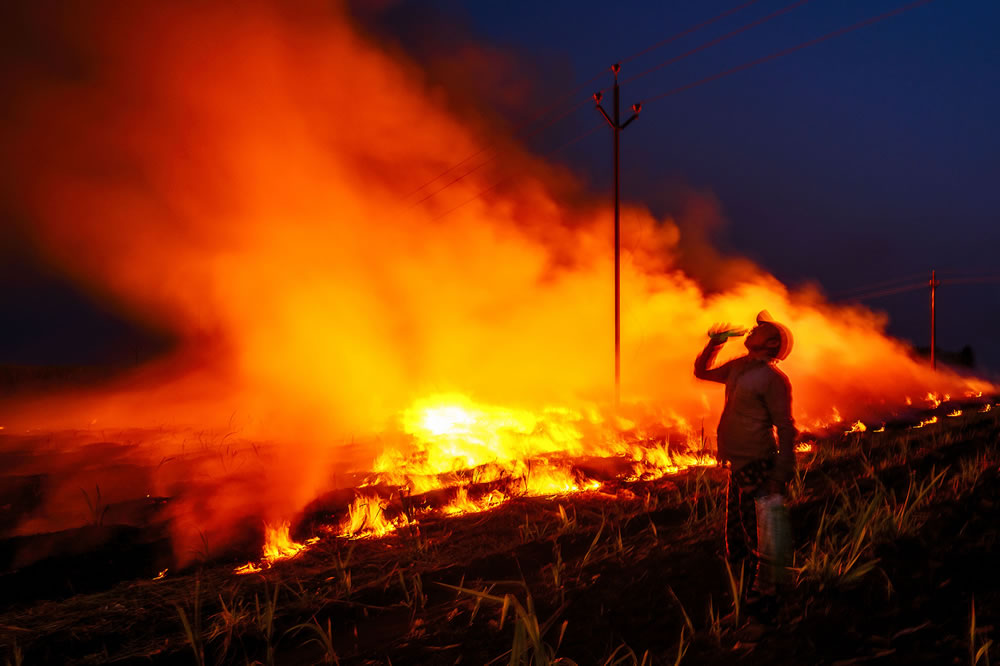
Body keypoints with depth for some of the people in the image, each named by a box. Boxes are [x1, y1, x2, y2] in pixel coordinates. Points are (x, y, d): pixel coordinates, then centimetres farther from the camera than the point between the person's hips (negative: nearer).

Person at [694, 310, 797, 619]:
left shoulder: (773, 378, -16)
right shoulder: (738, 367, 9)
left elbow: (785, 429, -18)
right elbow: (702, 372, 25)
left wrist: (779, 478, -21)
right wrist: (713, 344, 8)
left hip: (757, 467, -9)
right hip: (738, 466, 9)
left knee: (754, 537, -1)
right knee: (735, 533, 20)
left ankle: (754, 596, 11)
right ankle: (738, 587, 36)